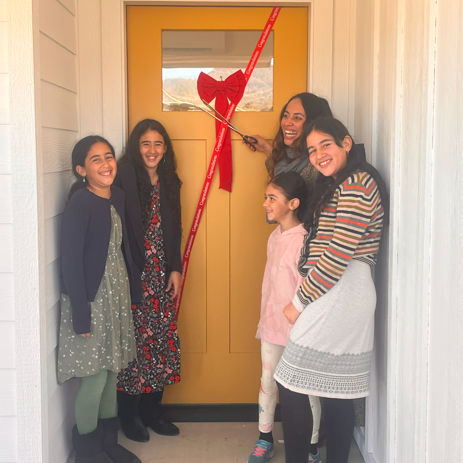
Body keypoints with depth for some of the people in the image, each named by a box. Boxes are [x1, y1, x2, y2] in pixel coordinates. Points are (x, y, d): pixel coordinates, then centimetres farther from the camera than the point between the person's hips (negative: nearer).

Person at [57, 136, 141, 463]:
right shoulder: (80, 203, -16)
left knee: (112, 371, 16)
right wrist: (81, 316, -18)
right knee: (95, 378, 2)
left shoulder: (117, 197, 5)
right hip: (91, 298, -7)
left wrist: (134, 288, 12)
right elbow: (71, 260, -18)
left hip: (117, 294, 7)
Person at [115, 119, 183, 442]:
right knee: (134, 339, 0)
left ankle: (152, 409, 23)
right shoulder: (125, 179, -9)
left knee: (162, 338, 8)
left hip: (162, 274, 6)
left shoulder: (169, 182, 11)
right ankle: (129, 414, 16)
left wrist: (176, 269, 7)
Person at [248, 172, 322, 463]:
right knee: (268, 382, 16)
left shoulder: (304, 240, -17)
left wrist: (295, 313, -16)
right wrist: (263, 321, 15)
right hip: (272, 326, 7)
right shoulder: (274, 237, 7)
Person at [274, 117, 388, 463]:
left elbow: (338, 256, -19)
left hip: (337, 299, -10)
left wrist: (299, 302, -11)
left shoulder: (356, 184, -12)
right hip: (338, 300, 10)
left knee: (292, 386, -5)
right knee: (337, 392, 13)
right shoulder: (337, 186, 19)